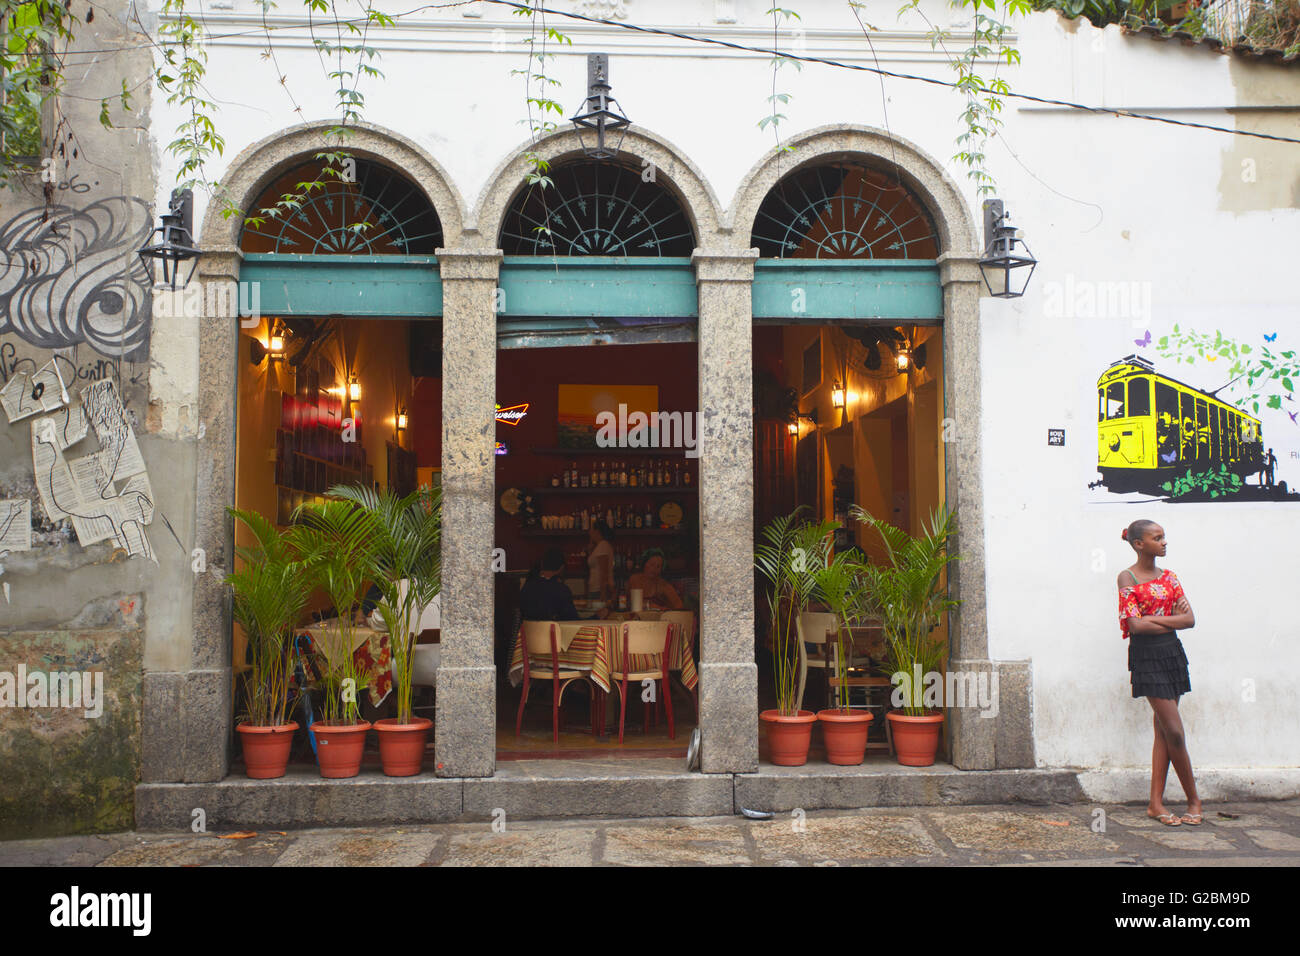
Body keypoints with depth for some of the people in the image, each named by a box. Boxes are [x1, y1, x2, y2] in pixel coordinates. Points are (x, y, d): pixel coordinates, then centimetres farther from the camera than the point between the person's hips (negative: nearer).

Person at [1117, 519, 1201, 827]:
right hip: (1147, 656, -6)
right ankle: (1194, 800, 9)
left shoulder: (1168, 576, 12)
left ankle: (1156, 803, 11)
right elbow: (1135, 624, -14)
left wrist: (1154, 619, -9)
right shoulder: (1127, 577, -5)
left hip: (1172, 652, 6)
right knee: (1174, 732, -6)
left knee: (1163, 731, 6)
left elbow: (1190, 619, 3)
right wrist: (1172, 620, -6)